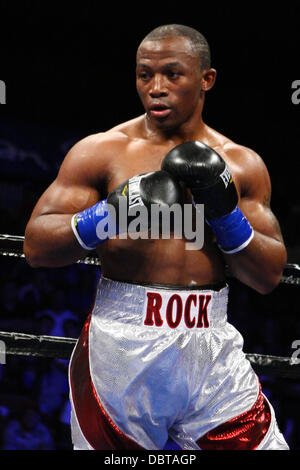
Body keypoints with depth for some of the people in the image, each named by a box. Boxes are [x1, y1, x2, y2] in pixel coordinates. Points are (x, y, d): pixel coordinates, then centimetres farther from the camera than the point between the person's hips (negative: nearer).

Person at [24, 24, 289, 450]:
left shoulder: (241, 164, 10)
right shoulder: (101, 151, 1)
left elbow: (269, 277, 7)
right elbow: (35, 246, -4)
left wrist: (225, 212, -8)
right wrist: (109, 215, -19)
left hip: (211, 354, 2)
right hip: (120, 353, -2)